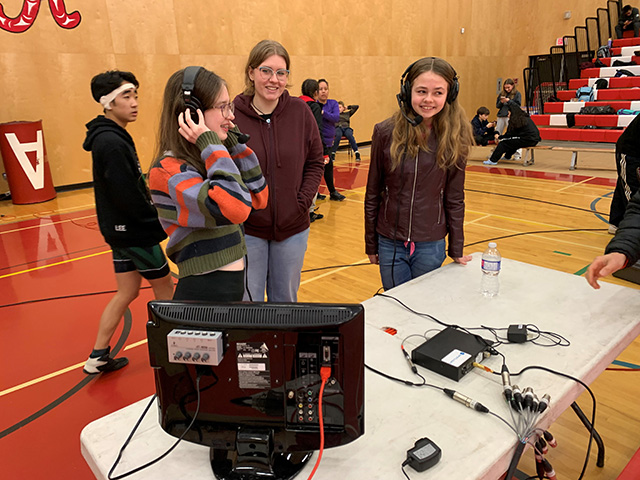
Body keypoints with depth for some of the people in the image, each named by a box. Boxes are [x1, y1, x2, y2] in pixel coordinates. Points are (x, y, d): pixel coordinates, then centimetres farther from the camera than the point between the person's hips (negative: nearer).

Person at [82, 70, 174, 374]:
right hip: (132, 232, -9)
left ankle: (98, 357, 26)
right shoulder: (112, 142, -21)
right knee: (164, 285, 8)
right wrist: (160, 224, -15)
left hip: (121, 229, 9)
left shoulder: (110, 137, 10)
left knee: (127, 292, 17)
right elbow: (128, 196, -24)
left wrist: (155, 219, 11)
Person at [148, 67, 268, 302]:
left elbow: (258, 198, 7)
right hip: (205, 292, -8)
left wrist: (233, 143, 2)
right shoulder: (168, 171, -18)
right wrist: (211, 145, -22)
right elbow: (235, 209, -32)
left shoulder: (206, 158, 6)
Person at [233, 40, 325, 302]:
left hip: (293, 228, 3)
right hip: (247, 229, -2)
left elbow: (315, 162, 4)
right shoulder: (232, 115, -11)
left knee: (286, 300, 20)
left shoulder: (300, 111, -3)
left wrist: (303, 202, -5)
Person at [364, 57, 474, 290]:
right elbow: (372, 194, -1)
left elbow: (455, 198, 1)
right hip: (390, 244, 0)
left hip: (431, 246, 0)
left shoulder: (454, 138, -6)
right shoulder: (385, 133, -8)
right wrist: (371, 244, 3)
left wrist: (456, 249, 5)